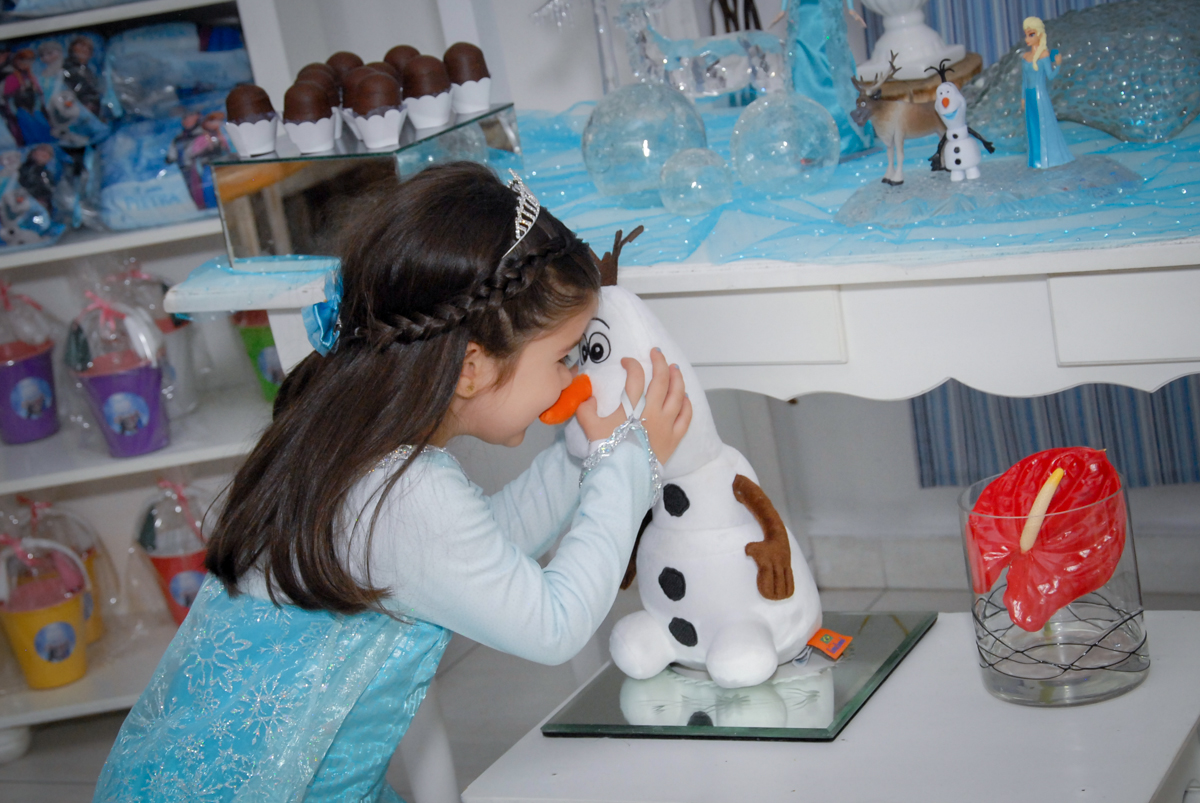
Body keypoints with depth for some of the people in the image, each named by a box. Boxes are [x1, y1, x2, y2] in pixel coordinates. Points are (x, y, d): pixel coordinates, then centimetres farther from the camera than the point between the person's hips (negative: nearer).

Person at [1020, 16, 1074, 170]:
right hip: (1030, 95, 6)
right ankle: (1038, 158, 16)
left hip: (1041, 94, -6)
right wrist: (1023, 98, 15)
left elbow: (1050, 75, -11)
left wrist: (1058, 65, -27)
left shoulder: (1044, 54, -10)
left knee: (1045, 124, -1)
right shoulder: (1025, 56, 8)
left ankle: (1051, 158, 8)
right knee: (1032, 125, 8)